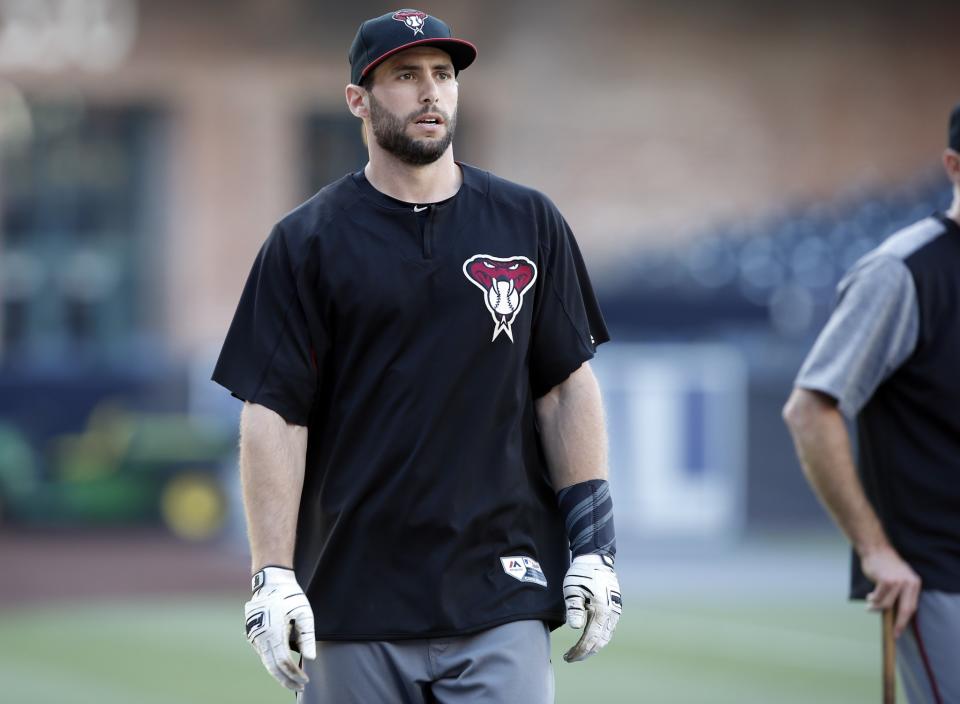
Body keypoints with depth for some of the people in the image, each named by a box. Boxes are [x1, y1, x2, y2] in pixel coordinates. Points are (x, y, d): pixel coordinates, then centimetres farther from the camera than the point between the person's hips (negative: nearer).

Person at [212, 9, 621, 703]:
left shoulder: (529, 223, 9)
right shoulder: (307, 243, 3)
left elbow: (568, 386, 10)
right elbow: (274, 411, -2)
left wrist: (593, 542, 2)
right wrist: (273, 575, -9)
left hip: (502, 600, 1)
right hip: (354, 605, -1)